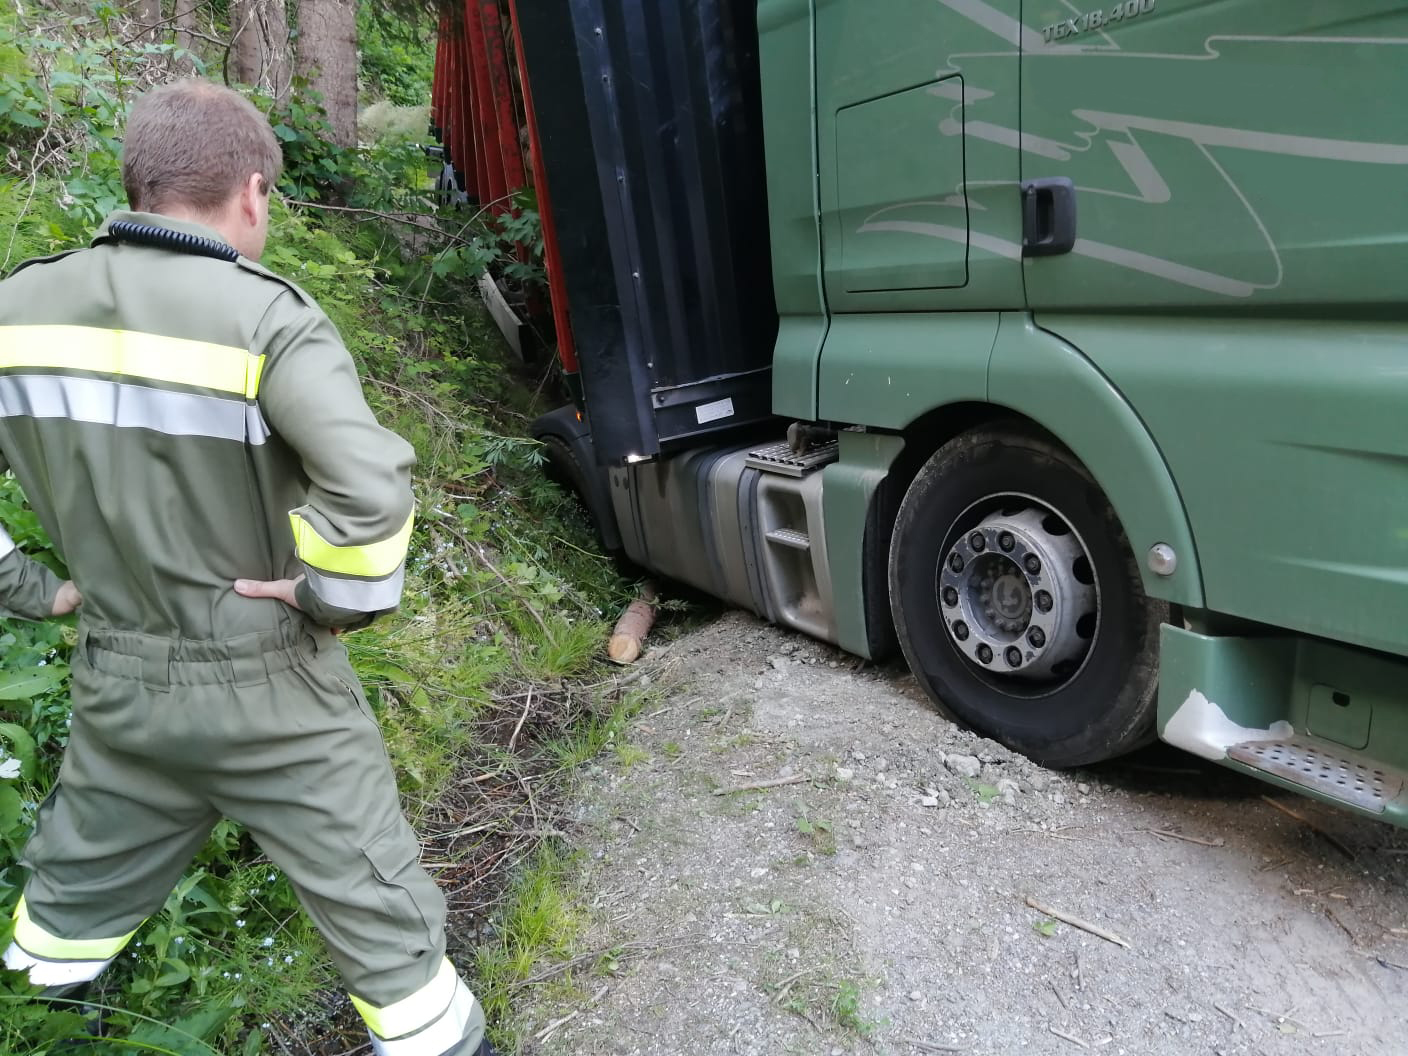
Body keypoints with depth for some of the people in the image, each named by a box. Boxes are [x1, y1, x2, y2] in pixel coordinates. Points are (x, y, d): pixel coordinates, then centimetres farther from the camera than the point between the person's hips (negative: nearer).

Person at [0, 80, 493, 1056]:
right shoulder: (267, 318, -21)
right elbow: (373, 486, -33)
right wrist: (343, 596, -17)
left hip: (116, 680, 6)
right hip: (266, 686, -5)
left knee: (82, 871, 32)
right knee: (369, 889, 13)